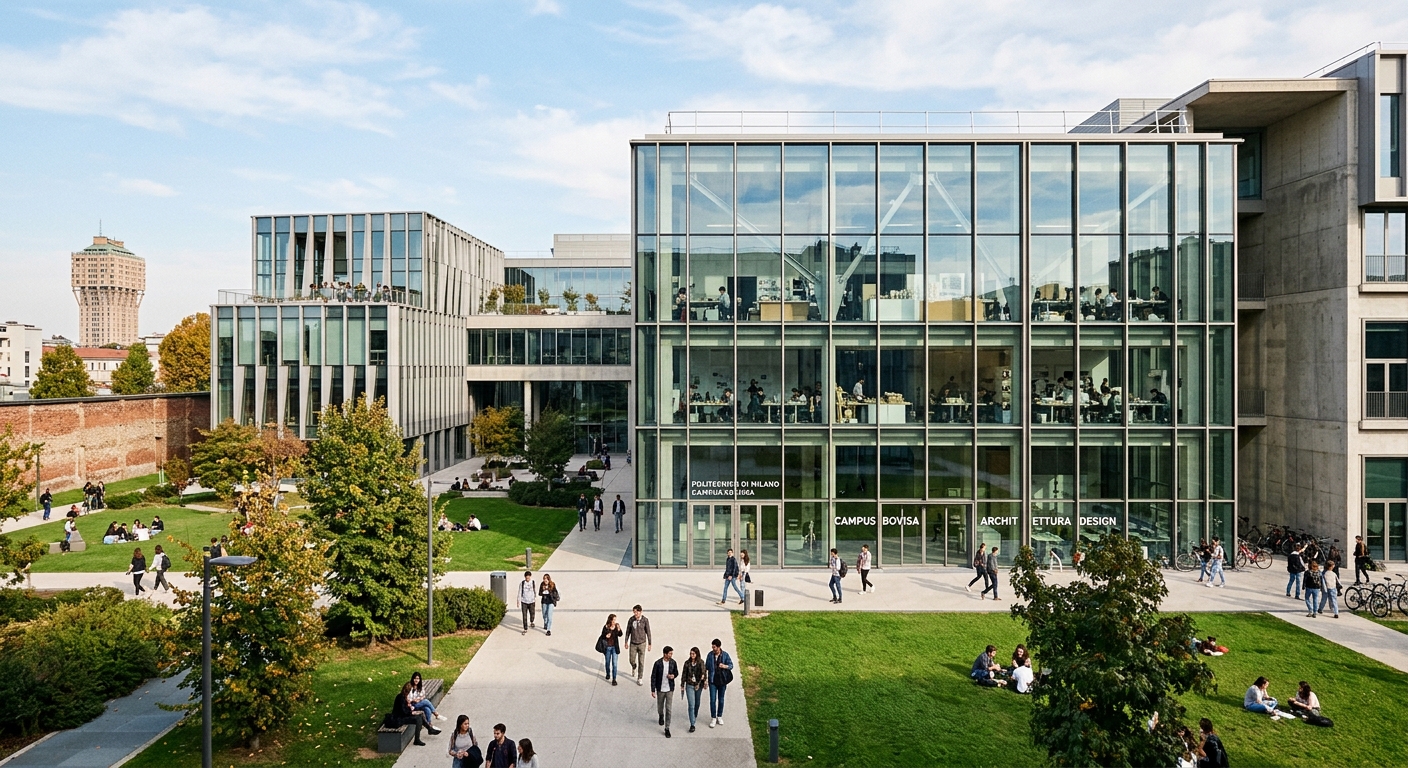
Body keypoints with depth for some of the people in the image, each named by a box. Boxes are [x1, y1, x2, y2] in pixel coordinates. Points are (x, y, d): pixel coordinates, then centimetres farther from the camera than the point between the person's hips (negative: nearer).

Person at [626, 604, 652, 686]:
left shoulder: (645, 620, -14)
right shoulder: (631, 620, -10)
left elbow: (648, 632, -5)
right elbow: (628, 631, 3)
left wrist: (649, 644, -2)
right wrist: (626, 642, 7)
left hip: (642, 643, -1)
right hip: (633, 644, 1)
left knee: (641, 662, 2)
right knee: (632, 661, 10)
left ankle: (639, 679, 15)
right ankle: (634, 667, 47)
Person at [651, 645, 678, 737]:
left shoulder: (673, 662, -7)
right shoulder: (658, 663, -16)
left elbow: (676, 672, 9)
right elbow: (653, 677, -10)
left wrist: (673, 676, -15)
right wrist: (653, 690, -10)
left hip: (670, 689, 1)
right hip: (660, 689, -1)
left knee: (668, 709, -3)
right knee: (660, 707, 18)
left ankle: (667, 729, 6)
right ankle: (661, 716, 51)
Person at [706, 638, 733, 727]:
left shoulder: (725, 655, -7)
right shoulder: (710, 654, -4)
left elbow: (731, 665, -4)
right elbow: (706, 667, 6)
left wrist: (725, 666, -24)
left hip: (722, 680, 0)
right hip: (712, 681, 0)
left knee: (721, 699, 11)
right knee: (713, 700, -3)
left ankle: (719, 717, 26)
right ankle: (713, 718, 7)